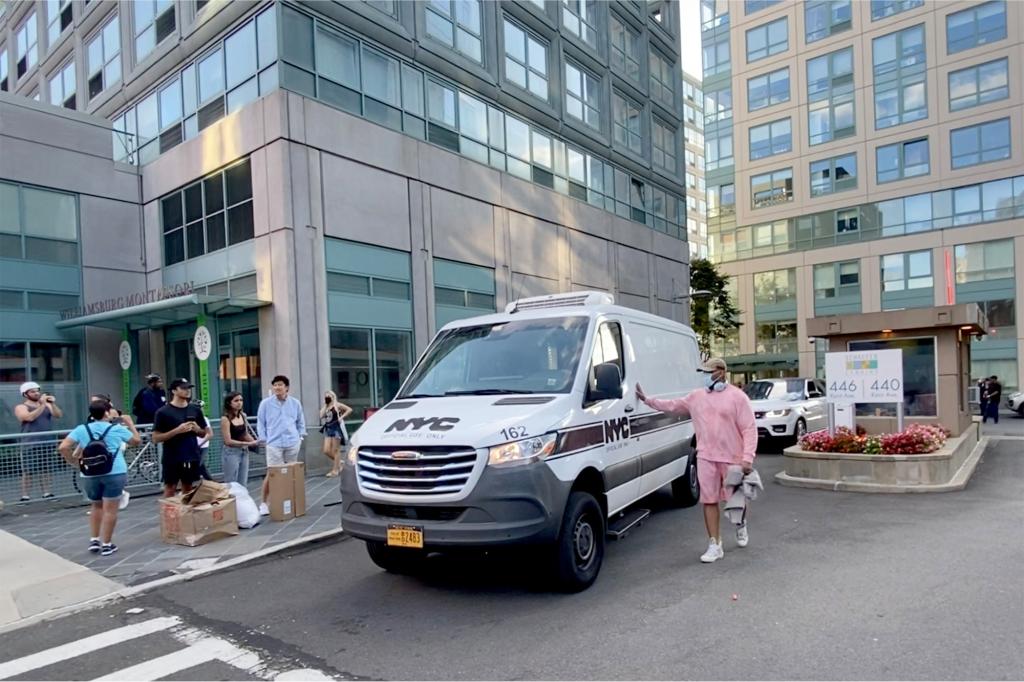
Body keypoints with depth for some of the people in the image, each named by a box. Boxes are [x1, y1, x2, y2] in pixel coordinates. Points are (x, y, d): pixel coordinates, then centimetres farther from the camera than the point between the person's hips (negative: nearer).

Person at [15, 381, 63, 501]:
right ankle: (25, 496, 0)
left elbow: (59, 415, 0)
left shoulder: (47, 405, 13)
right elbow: (30, 417, -18)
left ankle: (47, 493, 14)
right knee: (27, 472, -4)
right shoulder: (21, 407, 0)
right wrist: (42, 405, -21)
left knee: (46, 470, 9)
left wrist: (53, 404, -14)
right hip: (30, 445, -4)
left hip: (46, 443, 4)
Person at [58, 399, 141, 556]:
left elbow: (63, 447, -5)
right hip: (114, 473, -3)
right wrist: (130, 424, 24)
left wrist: (74, 462, 7)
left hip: (89, 475, 3)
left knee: (97, 507, 23)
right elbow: (137, 441, 15)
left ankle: (94, 540, 21)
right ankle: (106, 545, 8)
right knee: (110, 509, 4)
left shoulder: (81, 429, 5)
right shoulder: (117, 429, 1)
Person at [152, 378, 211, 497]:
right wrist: (177, 430, -20)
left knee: (189, 491, 11)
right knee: (170, 491, 1)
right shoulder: (163, 412, -6)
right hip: (172, 459, -4)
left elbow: (204, 433, 15)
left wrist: (197, 429, -7)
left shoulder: (196, 410, 7)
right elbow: (156, 438, -8)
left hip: (191, 458, 4)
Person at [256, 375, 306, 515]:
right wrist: (264, 439, -3)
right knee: (272, 473, -6)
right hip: (274, 444, -3)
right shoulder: (265, 403, -1)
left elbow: (301, 422, 14)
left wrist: (300, 436, 5)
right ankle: (264, 503, 5)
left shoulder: (295, 403, 6)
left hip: (293, 443, 3)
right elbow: (260, 423, 3)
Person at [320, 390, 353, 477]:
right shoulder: (325, 407, 14)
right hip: (327, 429, 6)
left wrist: (341, 417, -12)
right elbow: (321, 416, 0)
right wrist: (325, 406, 1)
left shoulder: (337, 405, -2)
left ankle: (335, 470, 3)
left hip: (336, 429, -6)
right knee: (326, 451, 0)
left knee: (335, 450, -2)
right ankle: (338, 462, 22)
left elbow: (349, 409, -8)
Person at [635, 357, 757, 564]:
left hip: (733, 458, -3)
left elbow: (749, 429, -9)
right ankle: (715, 546, 12)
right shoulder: (697, 396, 8)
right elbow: (672, 406, 15)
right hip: (706, 458, 4)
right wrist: (647, 400, 9)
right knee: (709, 501, 3)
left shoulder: (738, 397, -7)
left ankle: (741, 524, 44)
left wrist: (748, 458, -17)